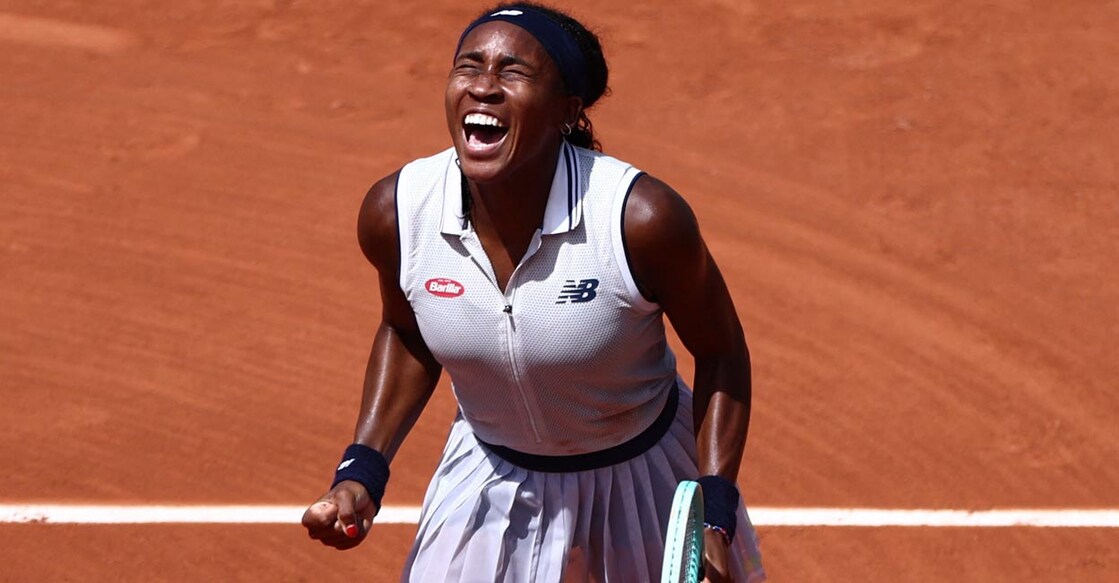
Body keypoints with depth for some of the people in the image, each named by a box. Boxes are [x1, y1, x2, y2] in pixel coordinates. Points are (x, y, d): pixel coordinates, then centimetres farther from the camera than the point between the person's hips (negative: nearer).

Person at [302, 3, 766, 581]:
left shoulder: (644, 219, -29)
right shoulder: (395, 211, -18)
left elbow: (721, 354, -13)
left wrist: (713, 513, -19)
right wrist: (361, 471, -6)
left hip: (641, 484, -2)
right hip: (490, 484, 2)